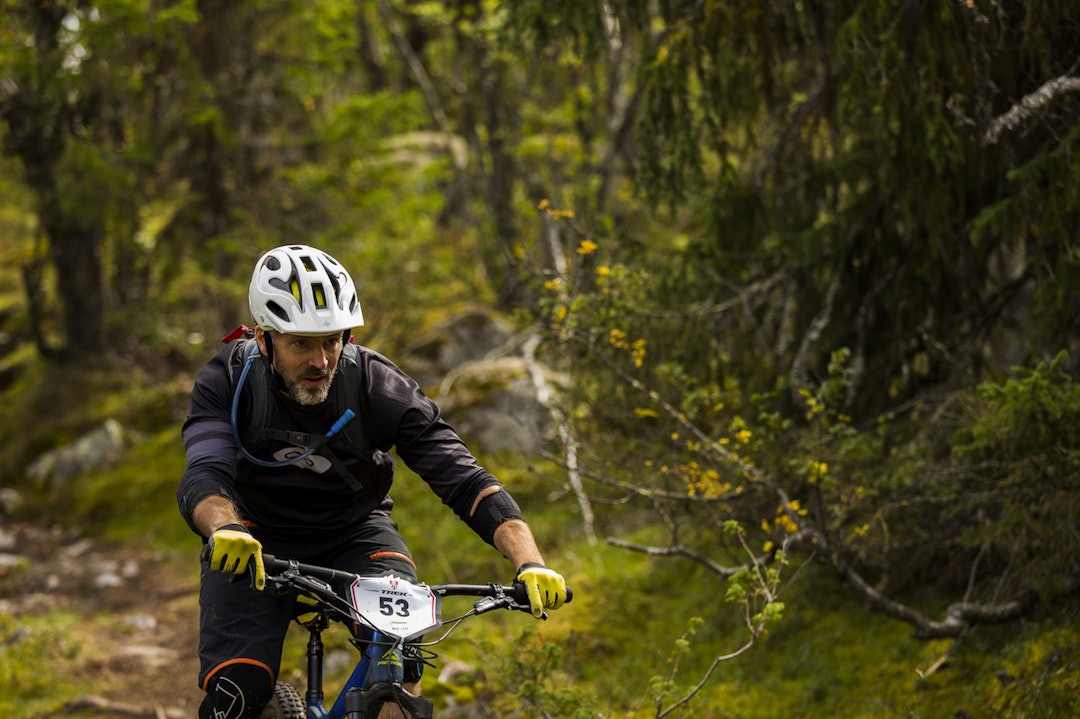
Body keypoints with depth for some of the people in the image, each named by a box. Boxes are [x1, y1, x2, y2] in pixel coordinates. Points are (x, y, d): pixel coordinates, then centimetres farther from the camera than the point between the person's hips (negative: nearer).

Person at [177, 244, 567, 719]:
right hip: (256, 544, 0)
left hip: (353, 534, 0)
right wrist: (225, 529, -60)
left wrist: (530, 563, -42)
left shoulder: (379, 386, -23)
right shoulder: (229, 381, -22)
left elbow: (463, 478, -28)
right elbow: (203, 476, -35)